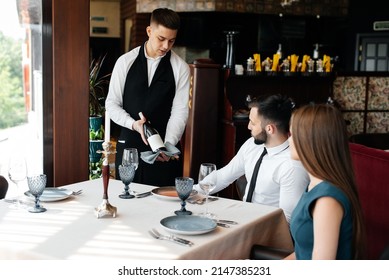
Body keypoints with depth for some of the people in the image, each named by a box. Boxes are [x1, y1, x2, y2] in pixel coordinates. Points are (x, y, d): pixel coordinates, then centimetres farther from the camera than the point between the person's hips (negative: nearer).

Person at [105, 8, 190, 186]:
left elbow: (180, 111, -5)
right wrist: (134, 124, -14)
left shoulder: (180, 68, 0)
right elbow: (112, 103, 3)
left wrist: (168, 144, -19)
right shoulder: (125, 61, 2)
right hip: (128, 145, 1)